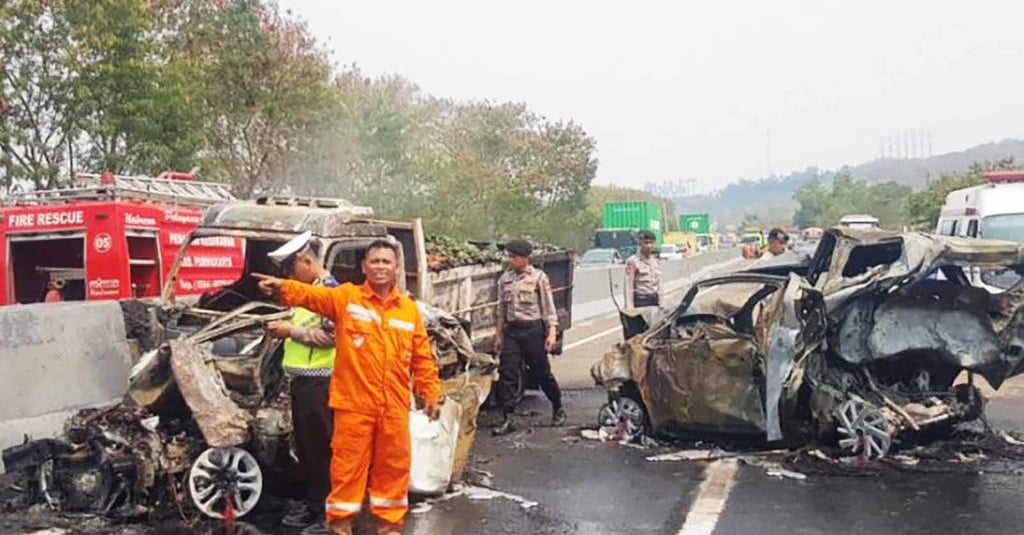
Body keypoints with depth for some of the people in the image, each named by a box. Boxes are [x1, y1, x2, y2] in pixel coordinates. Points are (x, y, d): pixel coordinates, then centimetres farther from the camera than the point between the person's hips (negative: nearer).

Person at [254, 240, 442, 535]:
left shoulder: (410, 309, 9)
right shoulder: (346, 297, -1)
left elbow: (422, 357, 12)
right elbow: (311, 295, -19)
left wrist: (431, 393, 9)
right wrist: (282, 287, -38)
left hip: (395, 406, 3)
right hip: (353, 403, -3)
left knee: (394, 464, 12)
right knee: (348, 463, 5)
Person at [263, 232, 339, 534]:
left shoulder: (330, 290, -12)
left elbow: (331, 335, -21)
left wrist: (292, 331, -16)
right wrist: (285, 329, 6)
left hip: (319, 382, -10)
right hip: (301, 379, 10)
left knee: (321, 448, -4)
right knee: (304, 446, 16)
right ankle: (311, 505, 27)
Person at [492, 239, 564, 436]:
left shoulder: (538, 277, -5)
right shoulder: (505, 279, 9)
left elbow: (548, 307, -5)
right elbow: (502, 308, 15)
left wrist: (552, 331, -12)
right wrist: (499, 334, 14)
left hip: (533, 328, -4)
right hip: (511, 330, 4)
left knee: (542, 372, 6)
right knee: (507, 373, -4)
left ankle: (558, 409, 28)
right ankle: (507, 419, 1)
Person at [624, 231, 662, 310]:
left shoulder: (656, 262, 13)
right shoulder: (632, 262, -7)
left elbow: (659, 285, 17)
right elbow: (629, 285, -11)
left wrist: (660, 303, 12)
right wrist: (629, 305, -18)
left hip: (654, 300, 6)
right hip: (640, 301, -6)